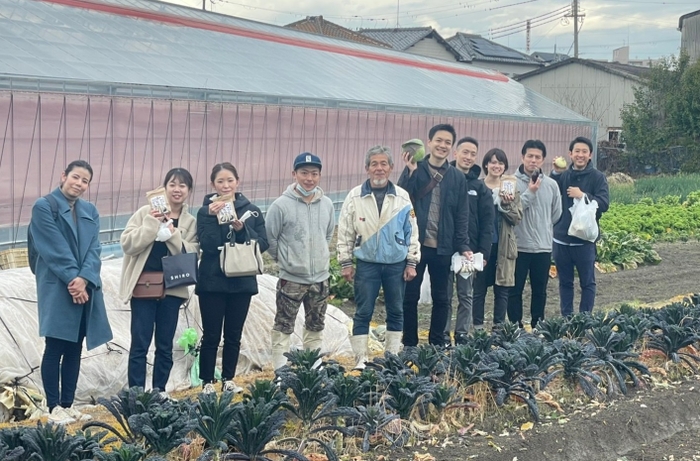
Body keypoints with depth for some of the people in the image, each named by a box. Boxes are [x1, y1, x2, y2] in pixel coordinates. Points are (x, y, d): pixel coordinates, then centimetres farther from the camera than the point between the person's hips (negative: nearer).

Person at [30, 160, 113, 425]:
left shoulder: (90, 211, 14)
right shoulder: (43, 207, -4)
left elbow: (94, 250, 3)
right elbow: (54, 250, -11)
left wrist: (84, 279, -12)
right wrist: (72, 279, -16)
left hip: (85, 288, 6)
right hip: (57, 290, -6)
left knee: (74, 349, 8)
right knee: (55, 349, -3)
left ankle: (68, 405, 15)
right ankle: (54, 408, 2)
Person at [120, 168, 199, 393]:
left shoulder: (190, 222, 8)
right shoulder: (147, 212, 0)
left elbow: (191, 255, -3)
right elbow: (127, 244, -8)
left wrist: (174, 235, -16)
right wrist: (151, 224, -16)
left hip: (172, 289, 3)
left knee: (165, 346, 8)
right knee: (140, 344, -4)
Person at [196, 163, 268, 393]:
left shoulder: (252, 210, 4)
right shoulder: (206, 211, -4)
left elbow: (263, 244, -1)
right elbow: (208, 246, -15)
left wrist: (242, 230, -16)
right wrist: (213, 218, -24)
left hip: (242, 282, 3)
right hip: (212, 283, -3)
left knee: (234, 335, 11)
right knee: (212, 335, 2)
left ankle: (228, 379, 23)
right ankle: (207, 381, 13)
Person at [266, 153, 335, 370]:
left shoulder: (326, 204, -1)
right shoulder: (281, 205, -14)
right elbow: (270, 239, -6)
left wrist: (319, 258, 11)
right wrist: (285, 259, 1)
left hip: (320, 278, 5)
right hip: (291, 279, -5)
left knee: (316, 328, 16)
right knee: (283, 329, 1)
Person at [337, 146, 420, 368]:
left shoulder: (402, 197, 0)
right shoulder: (355, 197, -3)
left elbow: (412, 232, 5)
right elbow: (345, 232, 1)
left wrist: (411, 262, 1)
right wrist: (346, 262, -2)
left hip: (396, 264, 1)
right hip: (366, 264, -1)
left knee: (396, 312, 9)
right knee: (363, 313, 1)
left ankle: (393, 357, 19)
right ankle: (361, 359, 8)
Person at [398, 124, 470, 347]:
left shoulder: (457, 178, 6)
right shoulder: (414, 170, 0)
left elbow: (462, 216, 8)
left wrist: (463, 246, 1)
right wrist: (410, 172, -19)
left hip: (443, 247, 2)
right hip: (415, 244, -2)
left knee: (441, 298, 10)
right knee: (410, 296, 4)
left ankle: (437, 345, 21)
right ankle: (409, 345, 14)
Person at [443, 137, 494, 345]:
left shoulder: (480, 187, 4)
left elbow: (487, 224, 2)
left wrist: (483, 252, -6)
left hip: (469, 250, 1)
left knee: (466, 295, 8)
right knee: (445, 295, 5)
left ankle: (462, 336, 15)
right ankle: (443, 336, 11)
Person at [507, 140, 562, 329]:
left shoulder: (551, 184, 3)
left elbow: (556, 214, 12)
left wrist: (543, 230, 12)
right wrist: (529, 193, -18)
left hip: (543, 247, 3)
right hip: (519, 246, -3)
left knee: (540, 291, 12)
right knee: (515, 289, 3)